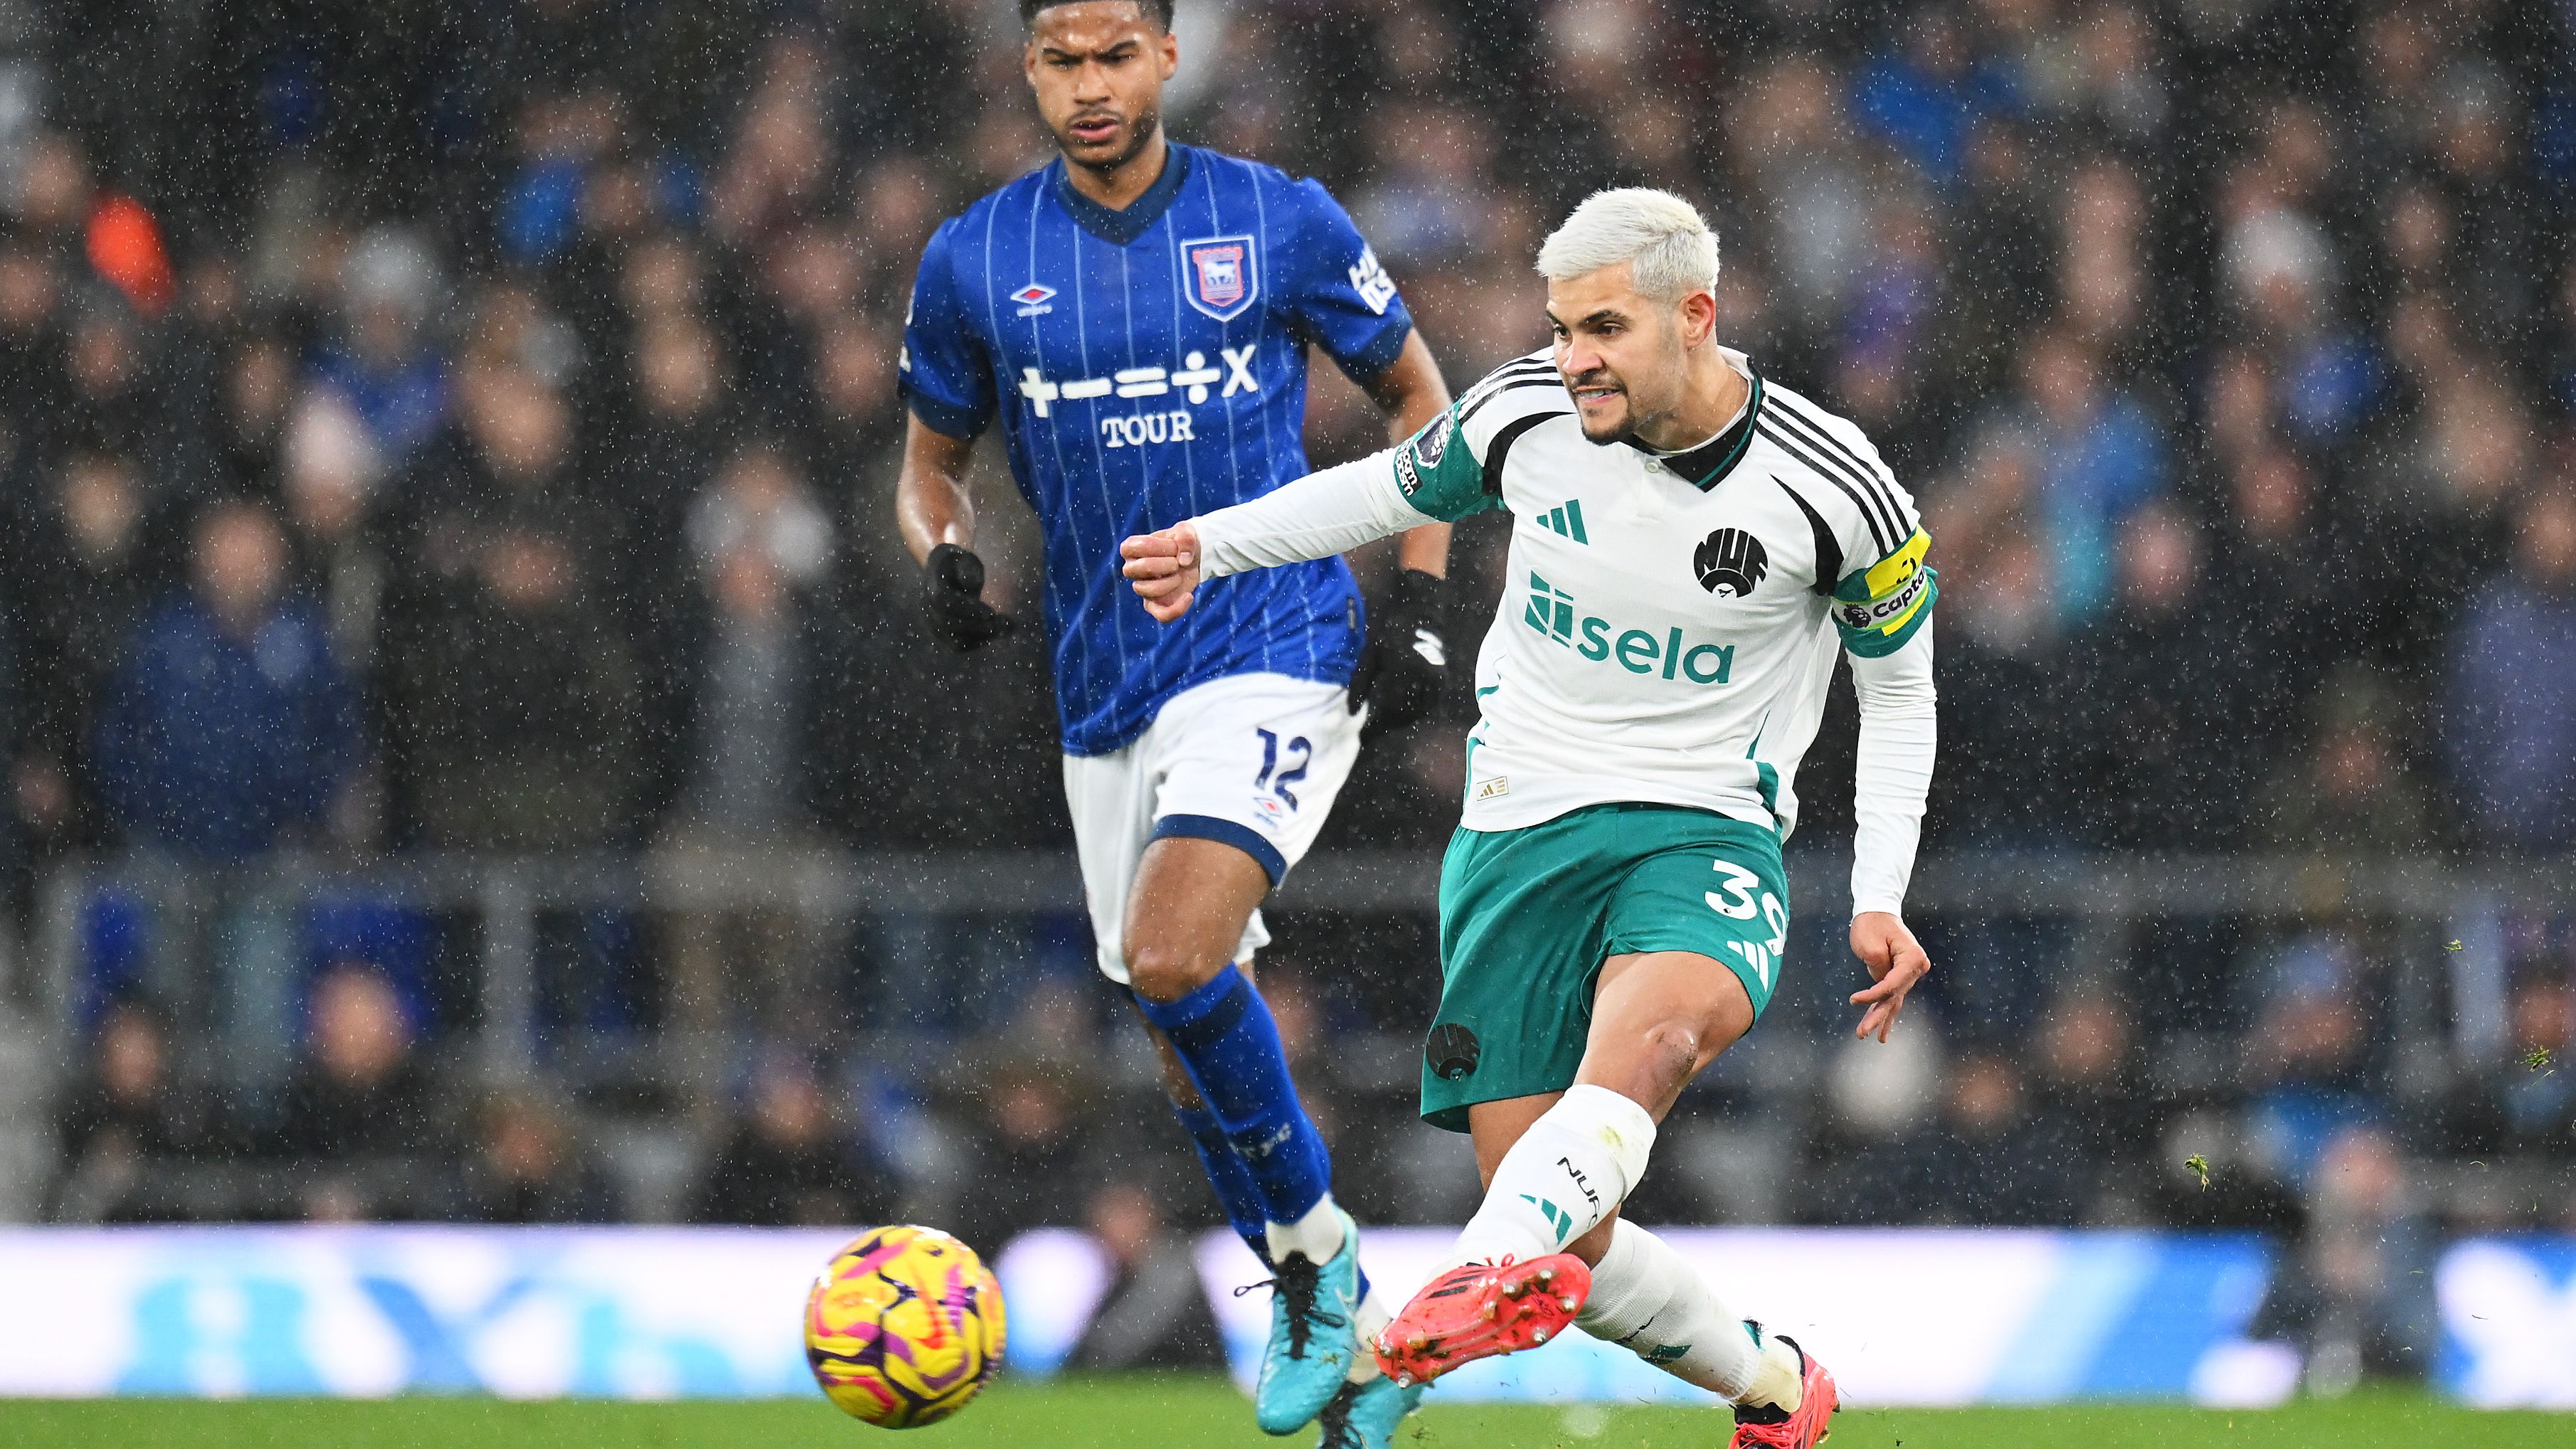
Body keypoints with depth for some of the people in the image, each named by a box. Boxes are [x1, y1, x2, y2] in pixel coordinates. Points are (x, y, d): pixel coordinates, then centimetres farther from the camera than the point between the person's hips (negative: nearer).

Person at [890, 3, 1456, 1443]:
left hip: (1282, 655, -4)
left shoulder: (1280, 220, -3)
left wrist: (1418, 607, -1)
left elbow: (1419, 397, 9)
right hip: (1110, 698, 5)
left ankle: (1321, 1256, -6)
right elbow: (935, 459, 16)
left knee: (1174, 957, -25)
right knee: (1199, 1053, 8)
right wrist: (948, 557, -7)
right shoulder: (973, 261, 3)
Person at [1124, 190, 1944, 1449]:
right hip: (1518, 829, 3)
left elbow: (1898, 689, 7)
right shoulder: (1526, 414, -1)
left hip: (1707, 834, -3)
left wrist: (1878, 898, -2)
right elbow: (1392, 491, 22)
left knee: (1649, 1025, -40)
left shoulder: (1833, 490, -8)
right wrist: (1214, 544, 14)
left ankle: (1496, 1272, -64)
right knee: (1576, 1250, -5)